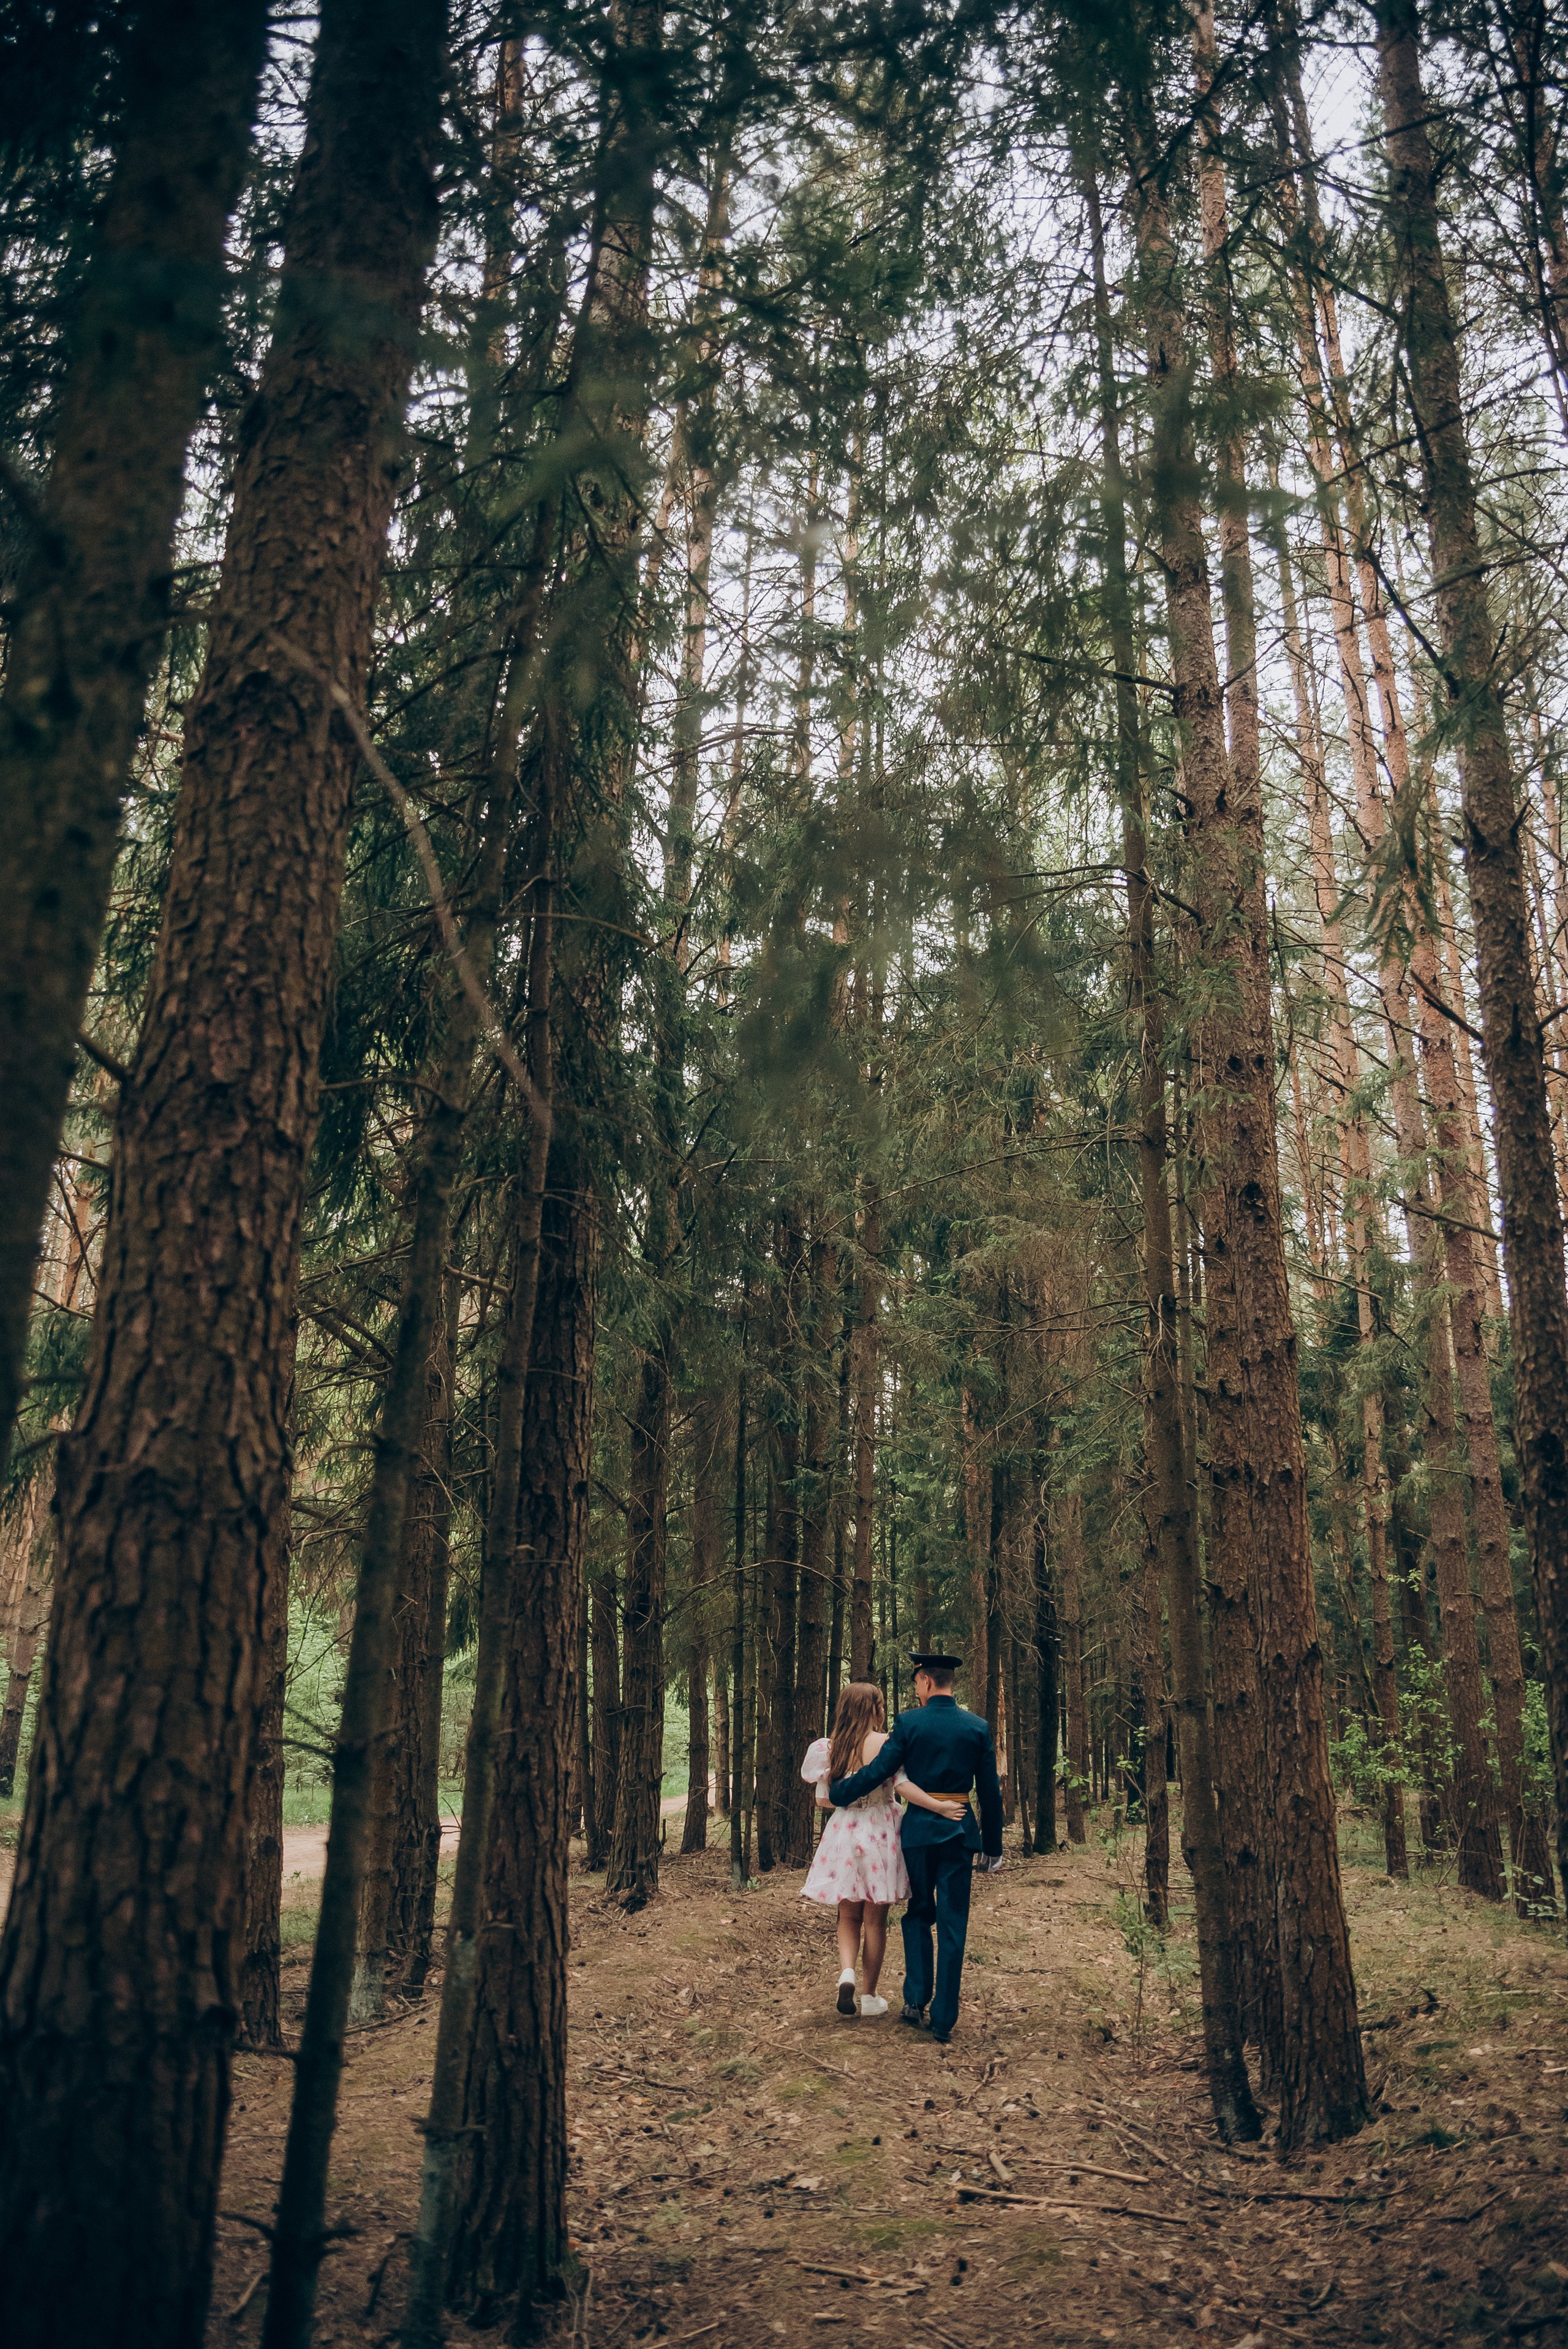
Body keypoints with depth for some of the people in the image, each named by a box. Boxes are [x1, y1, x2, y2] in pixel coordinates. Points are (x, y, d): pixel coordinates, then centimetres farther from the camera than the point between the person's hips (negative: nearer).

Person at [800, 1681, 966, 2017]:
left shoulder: (831, 1747, 1)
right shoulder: (884, 1743, -11)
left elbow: (822, 1801, 5)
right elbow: (903, 1785, -23)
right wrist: (940, 1806, -22)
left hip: (843, 1832, 3)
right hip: (879, 1833, -3)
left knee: (849, 1916, 16)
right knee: (875, 1919, 9)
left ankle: (846, 1973, -8)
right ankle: (870, 1996, 15)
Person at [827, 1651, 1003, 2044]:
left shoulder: (909, 1723, -9)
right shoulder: (978, 1727, -1)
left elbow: (876, 1773, -10)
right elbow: (991, 1792, 3)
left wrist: (835, 1793, 6)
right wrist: (993, 1846, 11)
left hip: (919, 1831, -1)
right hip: (961, 1833, 1)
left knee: (919, 1913, 18)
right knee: (952, 1925, 6)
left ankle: (916, 1998, 9)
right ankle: (943, 2019, 7)